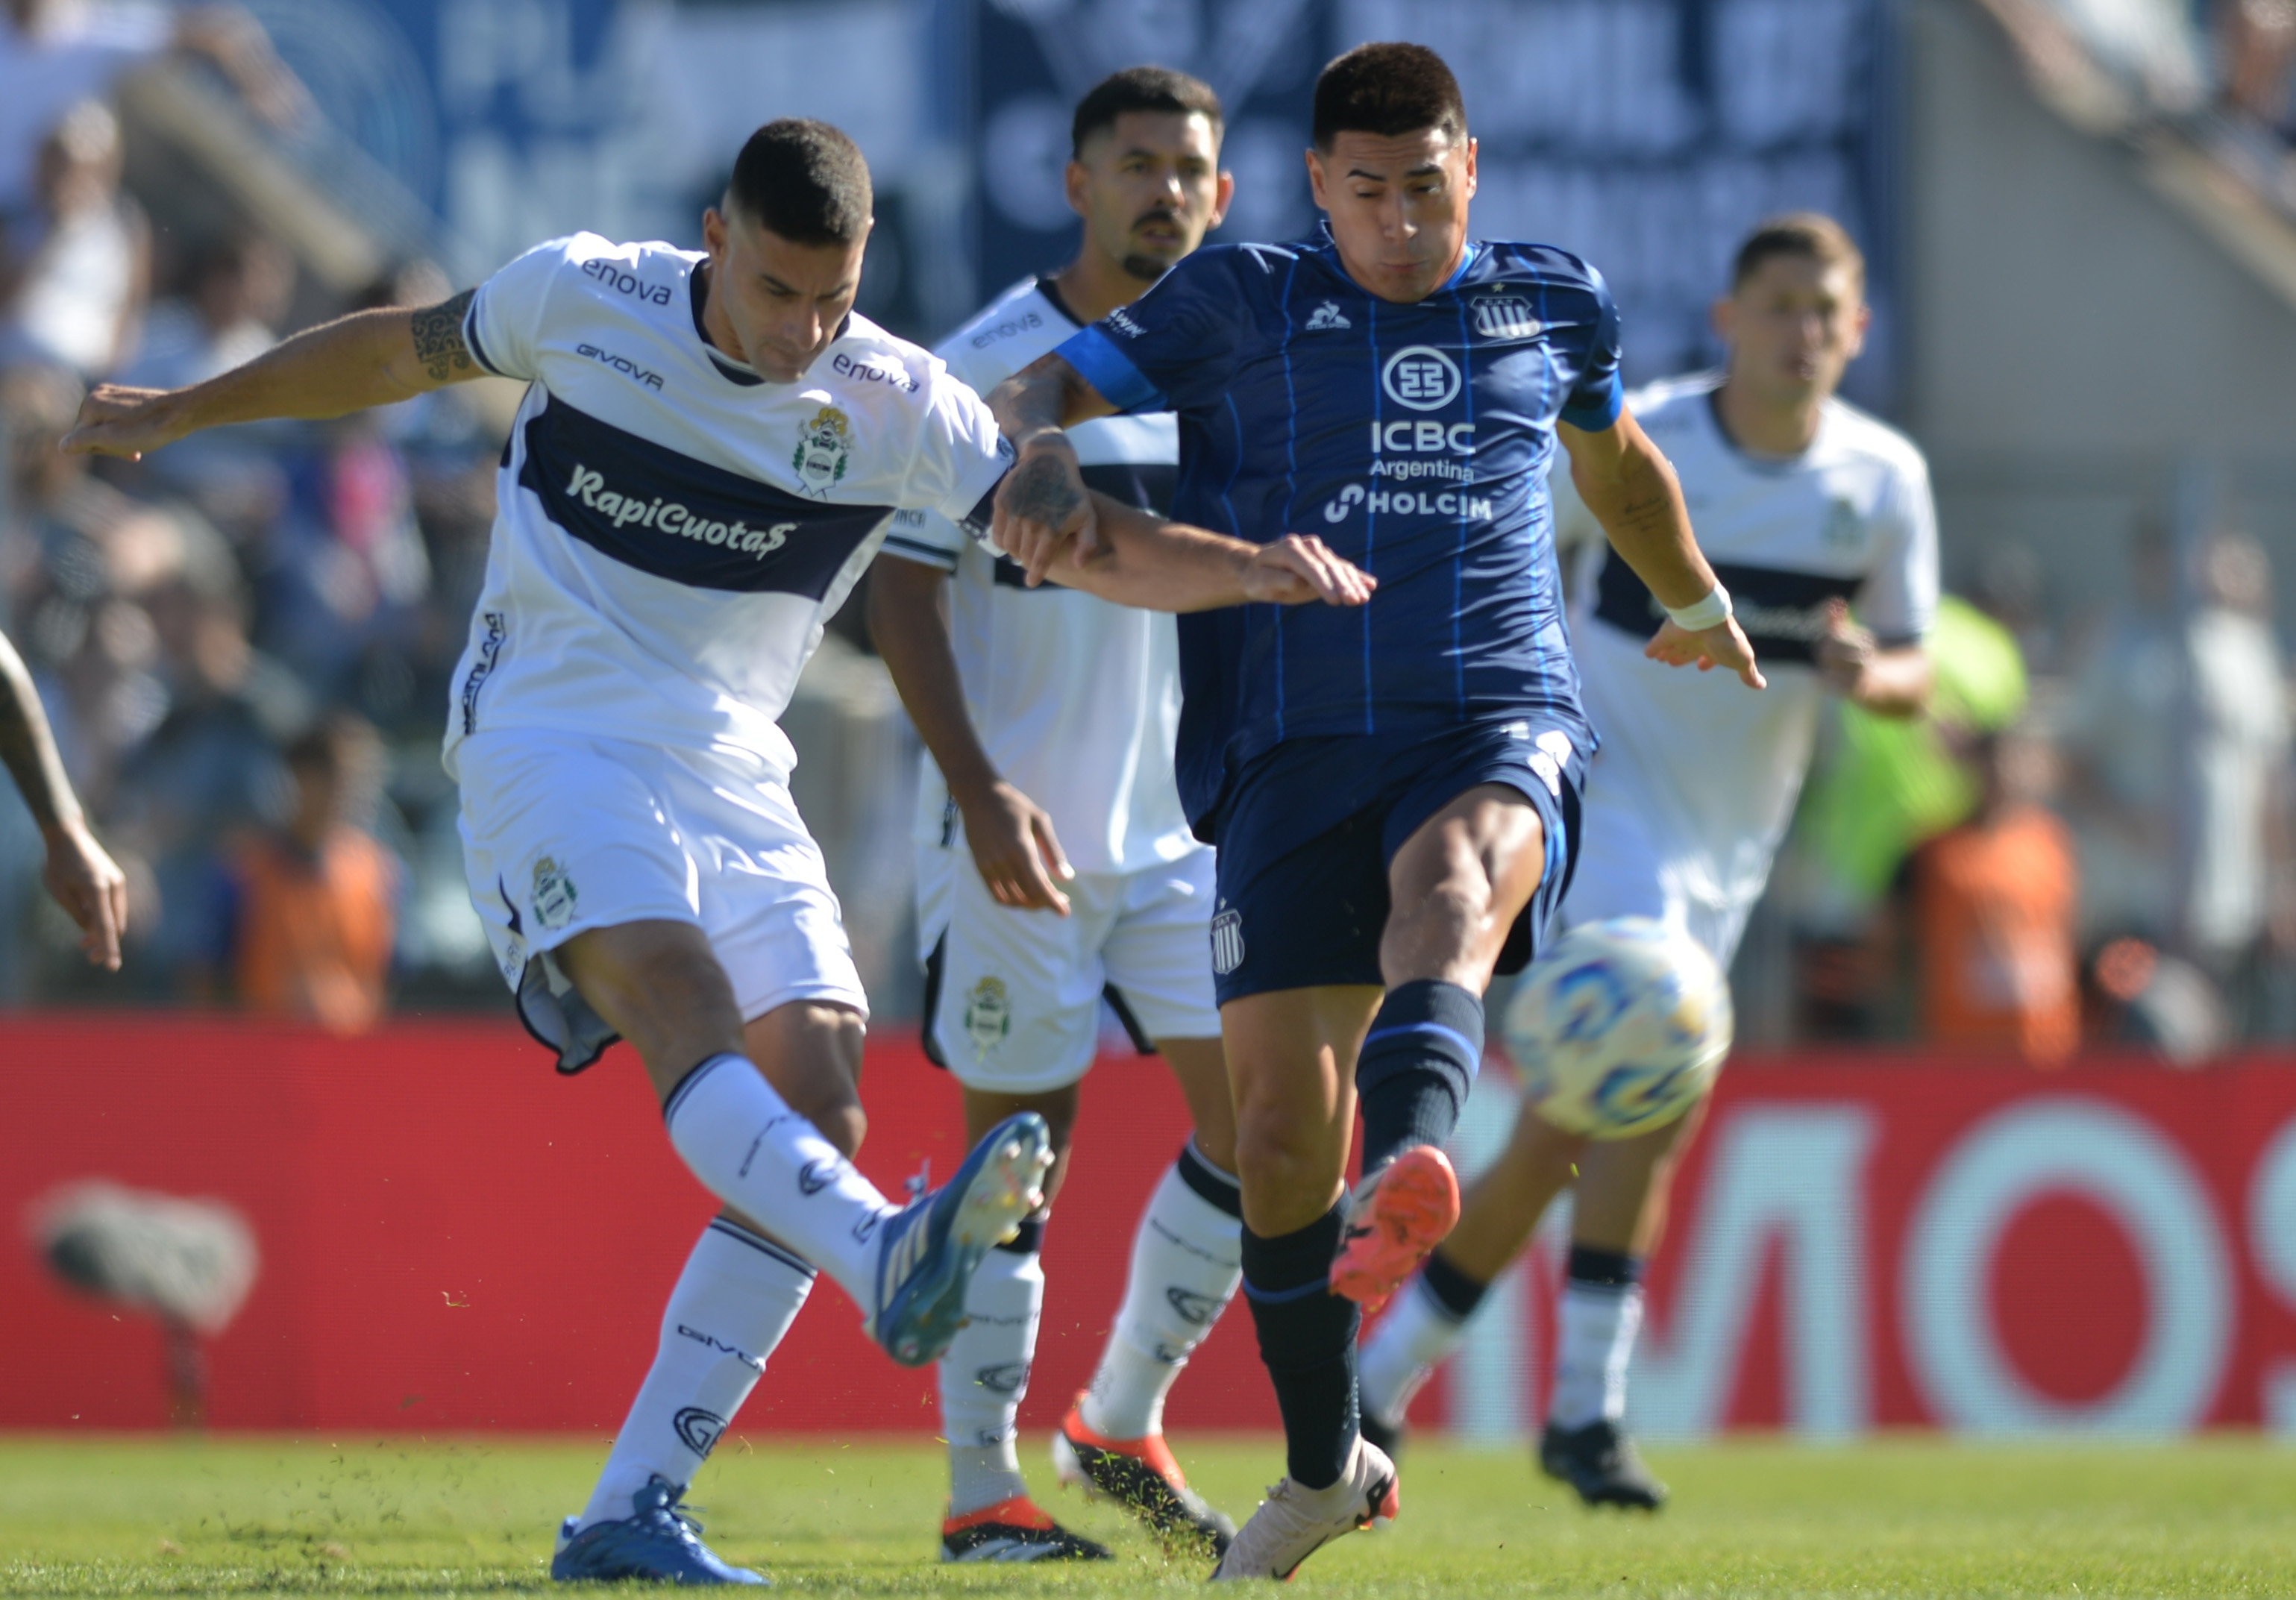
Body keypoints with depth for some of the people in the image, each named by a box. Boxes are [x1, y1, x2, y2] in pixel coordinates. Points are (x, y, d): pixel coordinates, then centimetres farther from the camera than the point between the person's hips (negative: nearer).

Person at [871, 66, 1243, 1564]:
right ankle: (983, 1490, 8)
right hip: (1022, 829, -5)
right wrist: (980, 789, -19)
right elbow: (901, 591, -10)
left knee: (1253, 1112, -2)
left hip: (1188, 824, 5)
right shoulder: (987, 367, -9)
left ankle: (1121, 1423, 16)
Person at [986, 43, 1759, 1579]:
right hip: (1296, 744, 1)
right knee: (1280, 1126, -6)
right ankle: (1326, 1465, 15)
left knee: (1450, 875, -38)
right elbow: (1039, 390, 7)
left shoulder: (1552, 306, 16)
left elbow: (1615, 456, 36)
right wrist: (1044, 458, -18)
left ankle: (1407, 1180, -66)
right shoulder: (1243, 304, 9)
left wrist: (1698, 602, 52)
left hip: (1499, 721, -1)